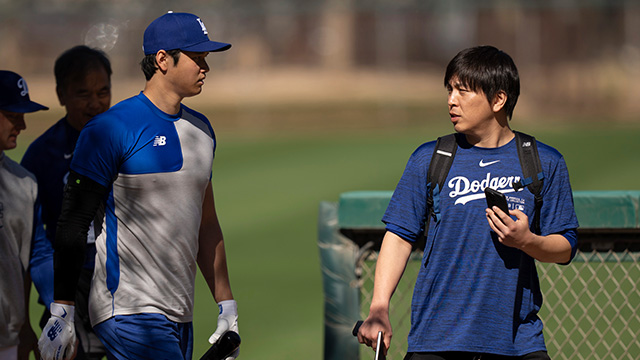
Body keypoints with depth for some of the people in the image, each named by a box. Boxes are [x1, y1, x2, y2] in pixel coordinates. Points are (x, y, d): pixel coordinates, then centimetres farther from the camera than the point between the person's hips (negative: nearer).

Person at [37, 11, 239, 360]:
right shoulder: (110, 129, -8)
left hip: (181, 318, 8)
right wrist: (61, 312, -14)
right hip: (128, 315, -8)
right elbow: (74, 224, -9)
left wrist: (227, 305, 20)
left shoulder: (201, 129, 16)